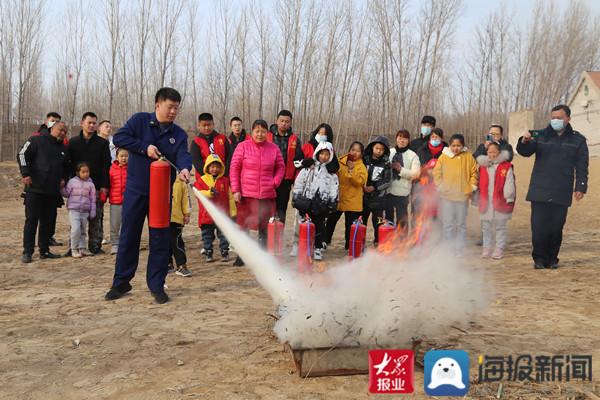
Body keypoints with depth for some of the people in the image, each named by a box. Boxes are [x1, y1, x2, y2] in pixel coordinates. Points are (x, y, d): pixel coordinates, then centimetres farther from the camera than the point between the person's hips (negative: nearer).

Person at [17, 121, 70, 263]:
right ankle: (27, 252, 2)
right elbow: (22, 155, -7)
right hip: (35, 189, -6)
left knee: (47, 222, 9)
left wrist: (64, 178, 13)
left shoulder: (63, 149, 17)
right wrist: (25, 174, -14)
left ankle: (44, 250, 18)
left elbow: (67, 167, 30)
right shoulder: (37, 141, -1)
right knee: (31, 220, -3)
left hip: (53, 192, 6)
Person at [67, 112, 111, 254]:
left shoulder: (102, 143, 6)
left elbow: (106, 166, 1)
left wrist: (104, 186, -7)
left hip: (97, 187, -1)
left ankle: (95, 245, 8)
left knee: (96, 218, 1)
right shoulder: (73, 142, 10)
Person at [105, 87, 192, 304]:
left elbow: (183, 155, -14)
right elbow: (119, 137, -10)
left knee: (160, 239, 5)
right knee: (128, 236, 8)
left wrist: (184, 168, -37)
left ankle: (156, 284, 17)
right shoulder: (140, 120, -1)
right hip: (135, 190, -1)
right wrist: (145, 147, -18)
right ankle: (121, 282, 22)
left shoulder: (179, 134, 3)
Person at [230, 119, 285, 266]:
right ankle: (241, 256, 16)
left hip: (267, 194, 2)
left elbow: (281, 167, 14)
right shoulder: (243, 146, -1)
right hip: (246, 194, -2)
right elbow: (234, 168, -1)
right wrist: (235, 190, -6)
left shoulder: (274, 148, 5)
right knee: (244, 226, 4)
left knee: (264, 227, 9)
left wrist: (275, 183, -1)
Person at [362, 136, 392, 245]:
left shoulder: (386, 163, -2)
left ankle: (378, 243, 10)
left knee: (378, 223, -1)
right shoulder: (365, 159, 2)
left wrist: (374, 187, -13)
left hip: (378, 198, -2)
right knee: (361, 221, 8)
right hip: (364, 196, 2)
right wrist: (363, 186, -10)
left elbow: (387, 181, -3)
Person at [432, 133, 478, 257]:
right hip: (447, 195, -1)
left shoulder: (468, 156, 1)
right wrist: (440, 186, -5)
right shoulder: (444, 157, -1)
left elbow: (474, 172, 8)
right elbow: (436, 173, 4)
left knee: (461, 224, 9)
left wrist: (472, 186, -1)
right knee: (448, 224, 3)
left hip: (463, 195, 1)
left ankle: (459, 249, 18)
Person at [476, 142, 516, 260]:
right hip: (485, 201, 4)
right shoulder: (482, 166, 7)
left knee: (500, 227, 6)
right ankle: (486, 248, 21)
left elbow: (509, 184, -7)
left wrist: (509, 198, -11)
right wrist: (477, 199, 12)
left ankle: (499, 249, 14)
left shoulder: (506, 167, -5)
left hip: (500, 201, -4)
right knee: (486, 227, 11)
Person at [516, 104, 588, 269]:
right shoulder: (540, 136, 7)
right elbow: (525, 152, -3)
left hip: (562, 193, 0)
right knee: (539, 227, -4)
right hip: (539, 191, 0)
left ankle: (552, 259, 17)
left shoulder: (578, 139, 7)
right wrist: (524, 142, -25)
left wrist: (581, 187, -2)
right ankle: (539, 258, 7)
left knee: (556, 228, 5)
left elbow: (582, 166, 7)